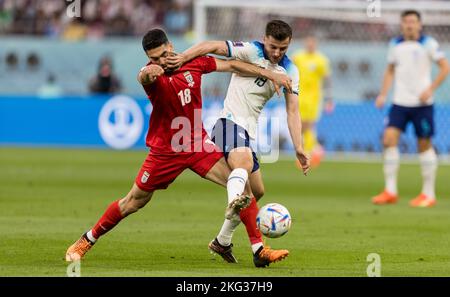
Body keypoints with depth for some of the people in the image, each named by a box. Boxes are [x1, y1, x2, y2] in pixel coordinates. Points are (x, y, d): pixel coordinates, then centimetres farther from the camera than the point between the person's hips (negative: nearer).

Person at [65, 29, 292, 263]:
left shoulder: (194, 63, -5)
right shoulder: (153, 76, -18)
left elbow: (231, 66, 4)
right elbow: (143, 77, -43)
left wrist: (269, 74, 1)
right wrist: (148, 73, -69)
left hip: (197, 143, 3)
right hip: (165, 150, -3)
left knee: (238, 185, -15)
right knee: (134, 202, 5)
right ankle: (87, 240, 24)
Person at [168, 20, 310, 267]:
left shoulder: (290, 71, 9)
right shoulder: (251, 52, -9)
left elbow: (292, 111, 6)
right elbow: (212, 46, -14)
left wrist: (299, 149, -3)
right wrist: (183, 58, -30)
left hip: (249, 132, 9)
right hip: (231, 123, -9)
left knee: (257, 191, 16)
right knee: (243, 165, -34)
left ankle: (222, 242, 35)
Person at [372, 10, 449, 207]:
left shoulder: (428, 44, -4)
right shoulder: (395, 45, 9)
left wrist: (430, 89, -14)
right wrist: (383, 94, 8)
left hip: (422, 103, -4)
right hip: (400, 102, 4)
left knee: (424, 145, 1)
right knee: (389, 139, -10)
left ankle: (428, 194, 11)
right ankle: (390, 191, -5)